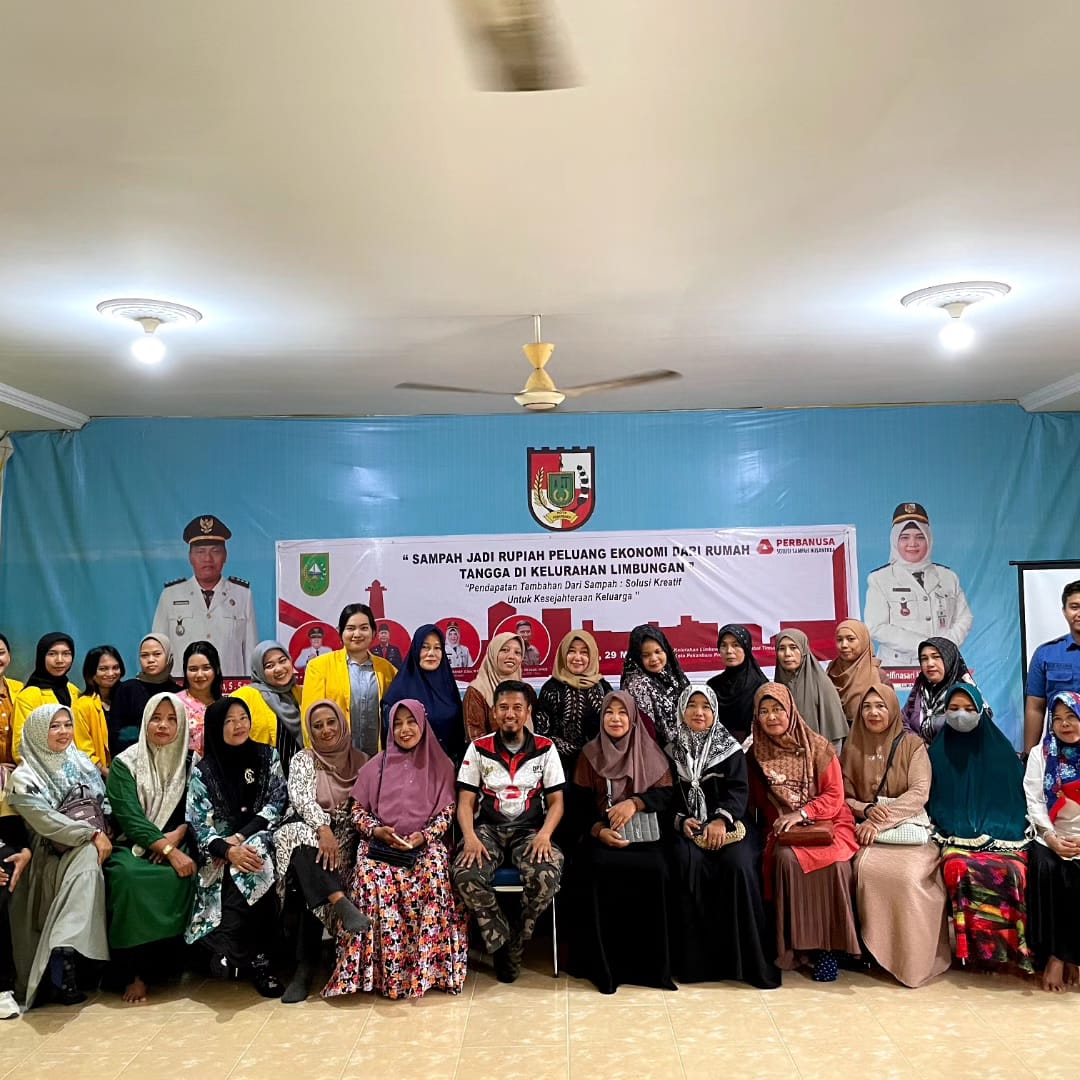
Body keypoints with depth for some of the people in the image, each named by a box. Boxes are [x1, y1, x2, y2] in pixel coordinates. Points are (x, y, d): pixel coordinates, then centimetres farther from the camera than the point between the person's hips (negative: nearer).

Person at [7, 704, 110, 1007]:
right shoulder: (24, 778, -1)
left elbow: (104, 806, 13)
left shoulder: (82, 763, 14)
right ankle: (62, 970, -31)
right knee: (87, 860, -31)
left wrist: (101, 835, -7)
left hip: (89, 847, 5)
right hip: (52, 855, -5)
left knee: (90, 860, -25)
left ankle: (61, 962, -18)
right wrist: (93, 834, -18)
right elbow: (46, 821, -12)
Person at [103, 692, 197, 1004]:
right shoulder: (125, 763, 0)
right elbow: (129, 817, -12)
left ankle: (166, 960, -15)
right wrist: (168, 850, -24)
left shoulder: (191, 762, 7)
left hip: (176, 844, 1)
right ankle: (133, 971, -24)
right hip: (132, 846, -1)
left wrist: (176, 837, -19)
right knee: (128, 875, -35)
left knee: (179, 875, -33)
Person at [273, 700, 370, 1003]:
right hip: (308, 832, 0)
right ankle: (343, 904, -49)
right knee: (304, 842, -38)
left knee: (314, 883, -30)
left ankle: (305, 967, -26)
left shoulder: (361, 760, 11)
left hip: (345, 838, 0)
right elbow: (301, 797, -12)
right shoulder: (303, 759, 6)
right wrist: (322, 828, -31)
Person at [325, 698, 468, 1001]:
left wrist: (424, 836, -12)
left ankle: (427, 965, -22)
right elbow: (358, 810, 9)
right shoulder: (376, 766, 9)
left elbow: (446, 811, 5)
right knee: (372, 874, -32)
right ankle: (381, 968, -22)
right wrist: (376, 830, -10)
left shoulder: (441, 766, 8)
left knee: (435, 866, -34)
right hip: (380, 845, 1)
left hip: (424, 844, -1)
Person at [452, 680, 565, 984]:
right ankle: (502, 942, -7)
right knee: (464, 875, -32)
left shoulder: (545, 749, 4)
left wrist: (544, 834, -16)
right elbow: (465, 801, 1)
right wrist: (470, 838, -18)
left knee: (547, 876, -33)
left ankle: (516, 943, -5)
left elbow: (556, 801, 3)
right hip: (488, 829, 1)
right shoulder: (478, 748, 4)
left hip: (530, 830, 0)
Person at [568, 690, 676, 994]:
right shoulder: (590, 753, 9)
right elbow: (580, 803, 3)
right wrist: (598, 830, -15)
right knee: (598, 867, -31)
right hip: (601, 834, 0)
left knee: (652, 868, -30)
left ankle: (648, 961, -15)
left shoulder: (650, 752, 9)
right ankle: (604, 963, -17)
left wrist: (634, 803, -16)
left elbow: (666, 795, 2)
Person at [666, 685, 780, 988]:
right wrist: (681, 820, -10)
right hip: (687, 826, 1)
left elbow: (739, 789, -1)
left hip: (728, 823, -1)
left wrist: (722, 819, -17)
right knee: (688, 862, -31)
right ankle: (694, 957, -20)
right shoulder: (672, 751, 14)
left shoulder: (731, 748, 9)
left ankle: (748, 958, -19)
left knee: (739, 864, -30)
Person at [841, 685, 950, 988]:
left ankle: (913, 958, -14)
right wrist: (867, 810, -13)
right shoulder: (852, 749, 11)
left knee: (908, 874, -31)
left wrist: (881, 821, -16)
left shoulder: (912, 744, 3)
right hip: (867, 830, 2)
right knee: (865, 868, -30)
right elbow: (845, 797, 9)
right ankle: (875, 949, -14)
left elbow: (919, 794, -8)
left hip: (909, 828, -2)